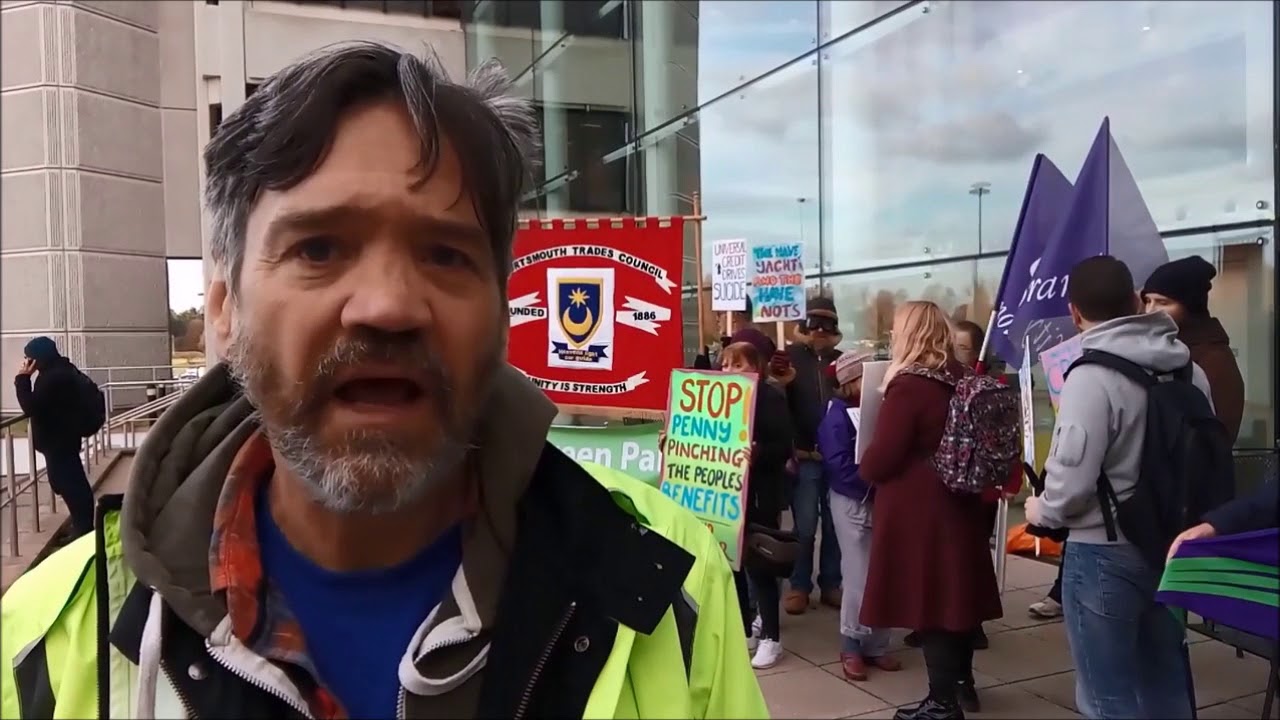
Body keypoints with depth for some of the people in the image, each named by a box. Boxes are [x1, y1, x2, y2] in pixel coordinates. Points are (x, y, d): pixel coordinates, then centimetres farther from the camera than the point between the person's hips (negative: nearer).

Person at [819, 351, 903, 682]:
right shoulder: (837, 417, -11)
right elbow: (841, 468, -19)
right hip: (852, 503, -5)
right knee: (859, 578, 0)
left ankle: (876, 644, 21)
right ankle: (852, 647, 15)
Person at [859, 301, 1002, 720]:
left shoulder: (908, 384, -19)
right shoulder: (963, 379, 4)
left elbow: (881, 458, -19)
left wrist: (865, 470, 0)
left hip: (918, 508, -8)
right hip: (961, 501, 8)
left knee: (927, 599, 1)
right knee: (956, 588, 19)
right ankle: (961, 678, 35)